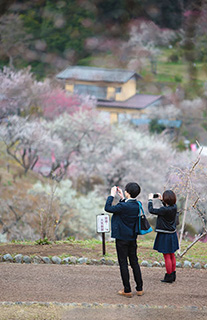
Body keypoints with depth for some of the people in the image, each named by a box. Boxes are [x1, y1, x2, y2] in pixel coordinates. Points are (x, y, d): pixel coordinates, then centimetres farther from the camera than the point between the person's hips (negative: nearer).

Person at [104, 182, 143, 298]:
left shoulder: (124, 206, -23)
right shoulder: (137, 205, 0)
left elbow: (108, 208, -17)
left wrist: (112, 195, -7)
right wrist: (122, 198, 15)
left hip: (122, 238, -7)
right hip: (133, 238, 7)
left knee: (123, 263, 2)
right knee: (134, 262, 14)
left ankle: (127, 290, 4)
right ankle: (140, 289, 18)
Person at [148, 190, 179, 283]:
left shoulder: (164, 210, -25)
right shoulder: (174, 207, -2)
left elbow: (151, 210, -15)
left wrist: (150, 200, -2)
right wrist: (162, 200, 23)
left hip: (165, 236, -8)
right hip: (172, 234, 8)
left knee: (167, 256, 0)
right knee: (172, 255, 16)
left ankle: (169, 277, 5)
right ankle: (173, 275, 25)